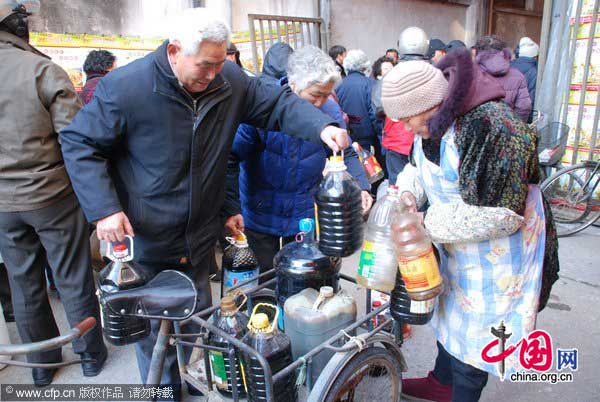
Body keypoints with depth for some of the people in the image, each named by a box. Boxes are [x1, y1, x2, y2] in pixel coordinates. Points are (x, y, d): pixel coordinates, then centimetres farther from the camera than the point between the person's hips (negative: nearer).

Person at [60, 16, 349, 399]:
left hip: (200, 236, 4)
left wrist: (322, 126, -22)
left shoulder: (231, 80, -9)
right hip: (144, 238, -3)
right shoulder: (124, 87, -19)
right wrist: (104, 208, -21)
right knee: (153, 328, 13)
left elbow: (279, 102, -3)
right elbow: (80, 144, -11)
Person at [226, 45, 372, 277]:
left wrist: (361, 187, -15)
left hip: (305, 214, 2)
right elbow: (233, 157, -17)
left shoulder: (330, 111, -9)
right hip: (260, 213, -2)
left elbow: (347, 155, 2)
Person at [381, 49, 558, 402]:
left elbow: (501, 213, -31)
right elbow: (419, 166, 10)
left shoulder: (491, 127, -32)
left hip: (495, 250, -9)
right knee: (451, 309, 24)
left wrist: (427, 225, -27)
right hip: (455, 245, 9)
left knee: (474, 326, 7)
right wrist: (409, 191, -13)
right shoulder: (435, 120, -4)